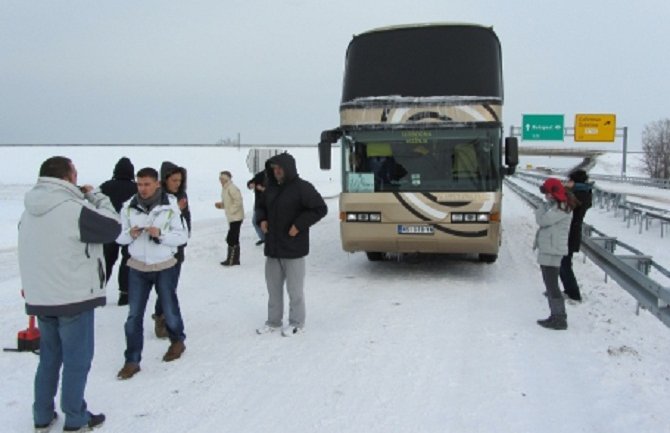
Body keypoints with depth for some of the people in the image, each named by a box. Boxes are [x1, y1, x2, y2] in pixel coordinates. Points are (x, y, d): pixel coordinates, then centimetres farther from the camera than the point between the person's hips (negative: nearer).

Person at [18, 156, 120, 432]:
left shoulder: (29, 212, 6)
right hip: (74, 297, -7)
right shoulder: (75, 210, -20)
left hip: (39, 298, 7)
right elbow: (112, 227, -10)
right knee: (77, 359, 7)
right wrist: (95, 196, 0)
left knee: (49, 356, 20)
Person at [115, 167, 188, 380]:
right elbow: (119, 236, 3)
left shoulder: (170, 205, -11)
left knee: (170, 310, 14)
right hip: (137, 268, 2)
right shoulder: (128, 207, -5)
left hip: (165, 267, -2)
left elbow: (182, 236, -8)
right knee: (134, 315, 4)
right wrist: (130, 234, -18)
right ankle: (132, 360, 15)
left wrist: (160, 234, -24)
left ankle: (177, 342, 42)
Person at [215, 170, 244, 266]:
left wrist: (231, 210, -19)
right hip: (232, 218, 10)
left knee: (231, 239, -8)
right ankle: (235, 259, 22)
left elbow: (238, 201, -23)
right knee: (234, 239, 15)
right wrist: (220, 204, 6)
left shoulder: (232, 188, -16)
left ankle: (231, 260, -1)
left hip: (236, 217, -10)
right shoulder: (225, 188, 14)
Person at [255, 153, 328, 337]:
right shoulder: (271, 187, 8)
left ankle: (297, 323, 18)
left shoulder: (302, 188, -12)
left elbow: (320, 208, -14)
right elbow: (262, 206, 24)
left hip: (293, 248, -7)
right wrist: (262, 219, 3)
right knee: (273, 286, 15)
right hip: (272, 247, 7)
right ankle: (273, 321, 28)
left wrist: (299, 225, -18)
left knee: (295, 288, 4)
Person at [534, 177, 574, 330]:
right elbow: (544, 222, 19)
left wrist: (541, 209, -4)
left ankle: (559, 319, -5)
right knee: (550, 284, 14)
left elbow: (542, 221, -19)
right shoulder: (553, 206, 16)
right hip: (546, 250, 10)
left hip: (552, 251, -10)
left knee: (552, 285, -9)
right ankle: (556, 316, 21)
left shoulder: (561, 209, -14)